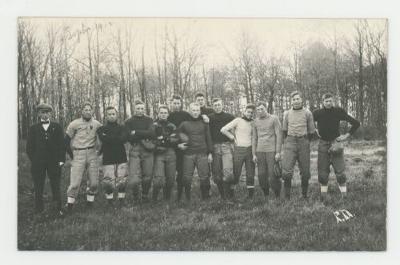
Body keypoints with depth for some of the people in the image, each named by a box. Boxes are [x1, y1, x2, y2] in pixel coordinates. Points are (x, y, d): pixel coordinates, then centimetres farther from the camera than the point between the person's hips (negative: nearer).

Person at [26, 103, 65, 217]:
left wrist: (61, 160, -2)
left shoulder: (57, 127, 9)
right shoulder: (33, 128, 8)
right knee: (38, 188, 6)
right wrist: (33, 160, 0)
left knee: (56, 187, 2)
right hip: (38, 163, 0)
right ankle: (39, 210, 16)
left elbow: (62, 144, 6)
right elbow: (29, 147, 8)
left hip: (54, 162, 0)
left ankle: (57, 209, 10)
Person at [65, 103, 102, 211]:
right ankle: (69, 204, 8)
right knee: (75, 183, -7)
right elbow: (66, 141, 2)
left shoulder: (97, 124, 4)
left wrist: (99, 151, 10)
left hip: (92, 154, 3)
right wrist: (71, 155, -1)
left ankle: (90, 201, 23)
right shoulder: (74, 124, -3)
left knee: (94, 182, 4)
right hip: (78, 155, -3)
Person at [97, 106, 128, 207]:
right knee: (108, 182, -5)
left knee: (122, 181, 3)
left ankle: (121, 201, 16)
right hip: (108, 160, -1)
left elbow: (124, 138, -10)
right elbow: (104, 139, -13)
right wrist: (117, 138, -10)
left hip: (121, 159, 2)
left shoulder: (121, 128, 11)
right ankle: (110, 202, 10)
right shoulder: (101, 129, 8)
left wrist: (109, 138, -10)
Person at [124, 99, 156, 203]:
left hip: (148, 151, 2)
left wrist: (136, 132, -7)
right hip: (135, 151, -2)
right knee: (134, 180, -11)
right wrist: (144, 135, -7)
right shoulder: (129, 122, 7)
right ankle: (135, 196, 17)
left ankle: (145, 196, 29)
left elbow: (152, 133, -6)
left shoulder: (148, 120, 12)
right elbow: (130, 138, -5)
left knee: (147, 177, 6)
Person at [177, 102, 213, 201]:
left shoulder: (204, 123, 9)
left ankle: (206, 197, 11)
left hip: (202, 154, 0)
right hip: (188, 154, 0)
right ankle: (187, 198, 11)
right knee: (187, 177, 0)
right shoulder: (184, 123, 7)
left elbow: (208, 138, 10)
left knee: (204, 177, 0)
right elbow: (176, 135, 16)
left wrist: (210, 153, 6)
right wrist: (178, 144, -1)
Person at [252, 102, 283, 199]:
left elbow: (279, 135, -4)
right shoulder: (256, 121, 11)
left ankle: (278, 196, 9)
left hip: (272, 151, -4)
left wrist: (278, 152, -10)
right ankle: (266, 196, 18)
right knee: (262, 176, 3)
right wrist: (254, 154, 8)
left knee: (273, 175, -7)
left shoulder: (274, 119, -1)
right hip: (260, 151, 4)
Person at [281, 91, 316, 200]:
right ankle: (287, 197, -1)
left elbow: (311, 131, 11)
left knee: (305, 172, 4)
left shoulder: (307, 113, 4)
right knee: (286, 171, -10)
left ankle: (305, 195, 20)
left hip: (303, 143, 0)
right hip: (290, 142, 0)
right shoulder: (287, 113, 9)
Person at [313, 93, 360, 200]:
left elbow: (356, 123, 0)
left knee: (340, 171, -6)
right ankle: (323, 197, 11)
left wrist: (347, 135, -3)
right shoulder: (317, 113, -3)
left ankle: (344, 195, 1)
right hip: (323, 144, 1)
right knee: (322, 172, 3)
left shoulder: (338, 111, -5)